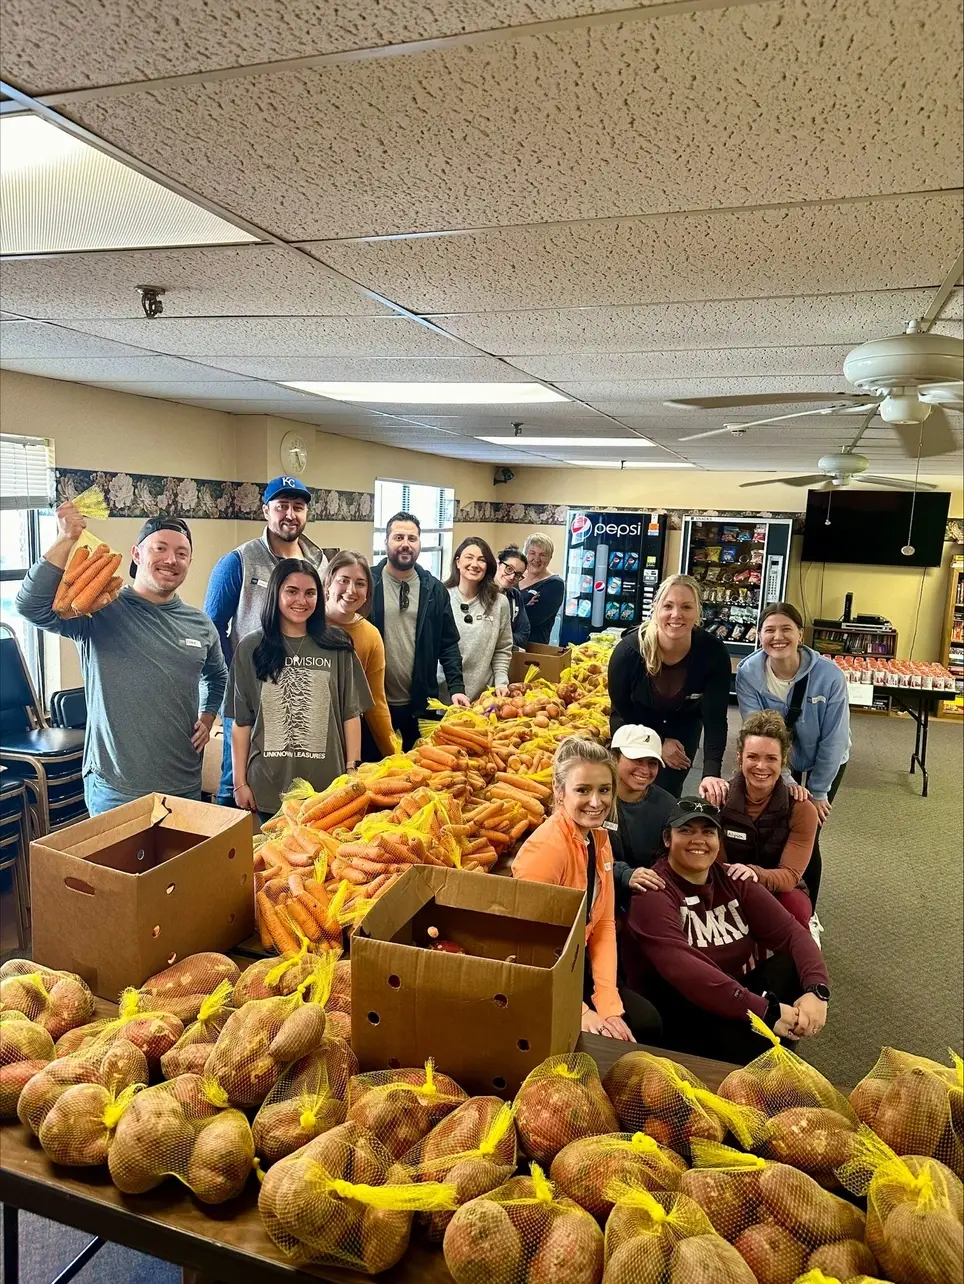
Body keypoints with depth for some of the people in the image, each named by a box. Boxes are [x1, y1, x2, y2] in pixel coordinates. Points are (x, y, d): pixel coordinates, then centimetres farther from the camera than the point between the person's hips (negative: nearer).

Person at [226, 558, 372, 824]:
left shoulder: (337, 647, 2)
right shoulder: (251, 647, 2)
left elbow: (351, 713, 4)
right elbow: (241, 721, 3)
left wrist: (352, 771, 0)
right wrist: (240, 782, 2)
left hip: (327, 785, 0)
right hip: (268, 786, 0)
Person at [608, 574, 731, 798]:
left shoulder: (713, 653, -29)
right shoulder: (628, 649, -31)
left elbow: (715, 718, -29)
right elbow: (621, 707, -14)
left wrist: (711, 773, -41)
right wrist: (659, 742, -10)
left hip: (683, 728, 1)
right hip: (633, 726, -1)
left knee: (666, 793, 1)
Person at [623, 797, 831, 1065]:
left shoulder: (733, 880, 3)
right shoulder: (654, 892, -16)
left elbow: (792, 932, -7)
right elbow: (683, 970, -32)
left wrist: (817, 990, -27)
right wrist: (765, 1011, -36)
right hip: (673, 1012, -6)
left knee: (795, 965, -17)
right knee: (736, 1032, -35)